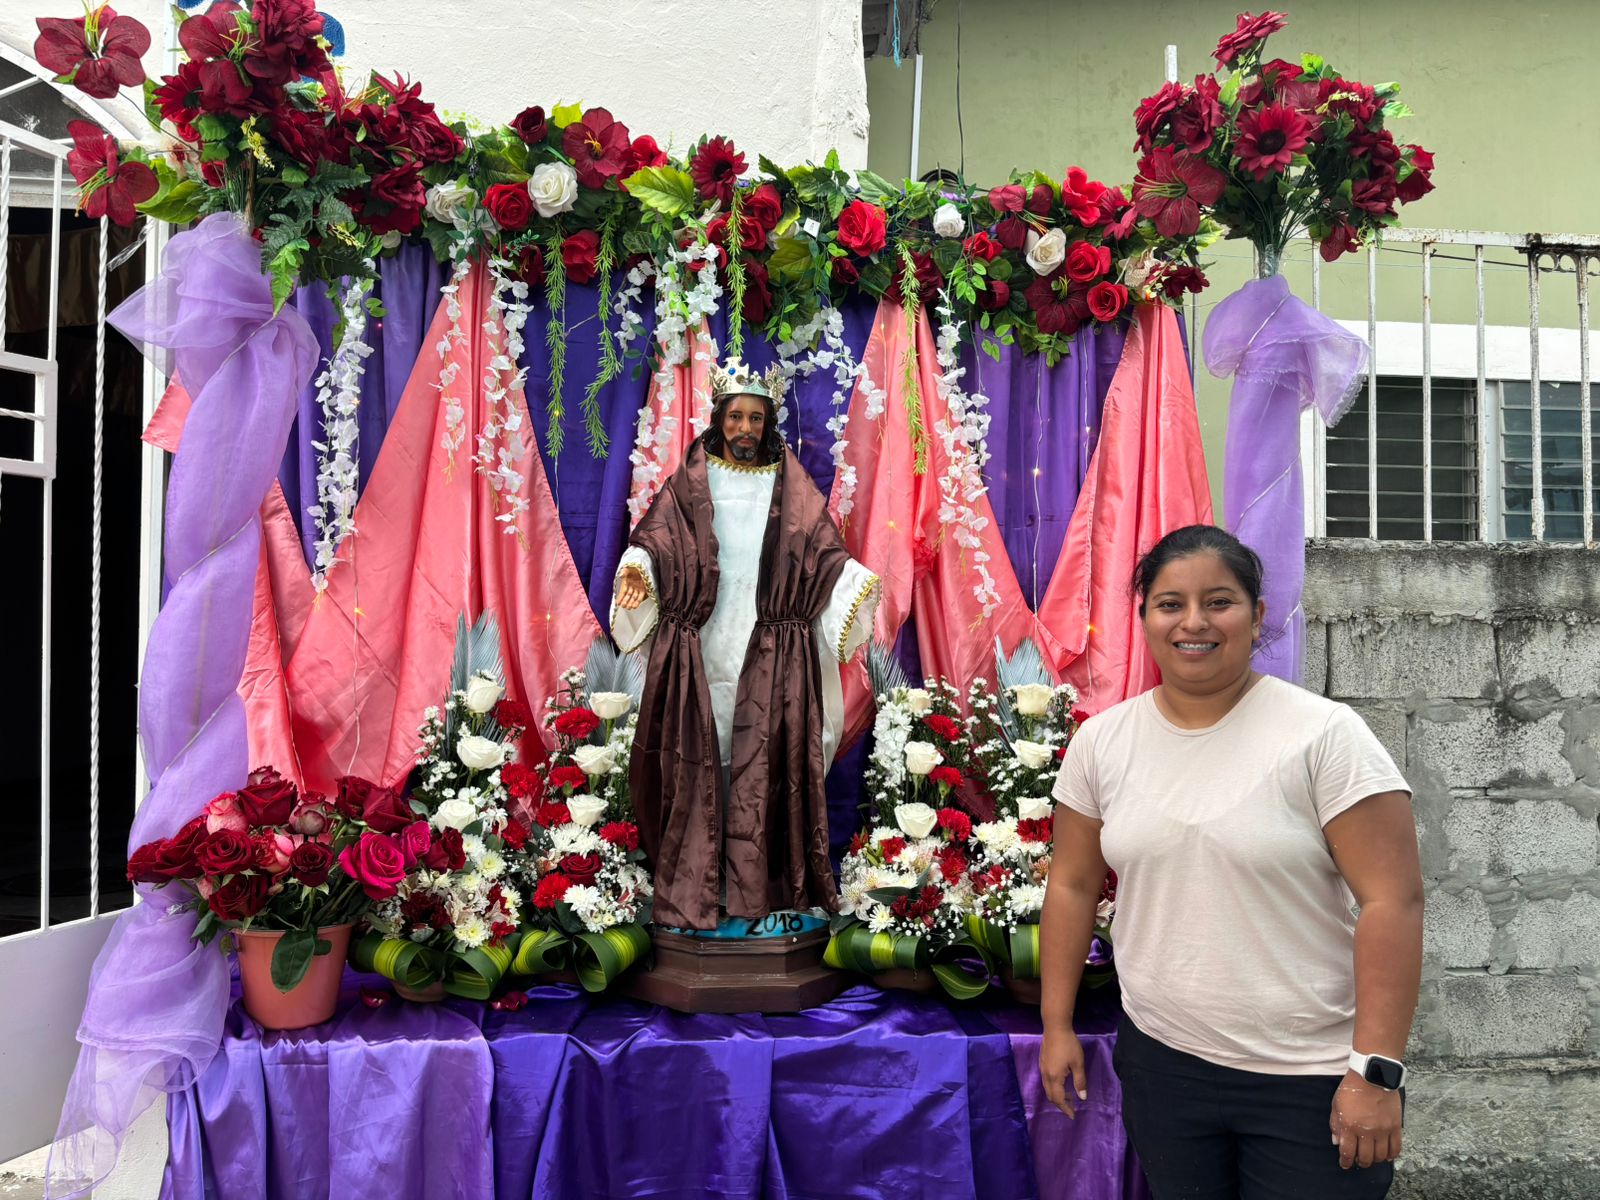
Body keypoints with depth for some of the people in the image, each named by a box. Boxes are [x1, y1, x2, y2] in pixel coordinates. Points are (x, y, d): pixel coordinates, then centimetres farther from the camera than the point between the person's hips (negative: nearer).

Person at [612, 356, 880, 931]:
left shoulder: (792, 487, 11)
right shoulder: (691, 481, 9)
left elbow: (823, 549, 6)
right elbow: (658, 534, 1)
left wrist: (854, 581, -12)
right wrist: (639, 567, -19)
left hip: (769, 651, 1)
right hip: (701, 647, 0)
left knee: (765, 766, -1)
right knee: (697, 763, -1)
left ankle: (759, 886, 7)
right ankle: (690, 890, 6)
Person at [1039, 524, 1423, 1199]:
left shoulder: (1324, 734, -13)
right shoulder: (1102, 740, -1)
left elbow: (1392, 901, -15)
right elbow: (1073, 885, 6)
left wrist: (1377, 1070, -17)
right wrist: (1057, 1026, 6)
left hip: (1312, 1078, -3)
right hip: (1159, 1061, 4)